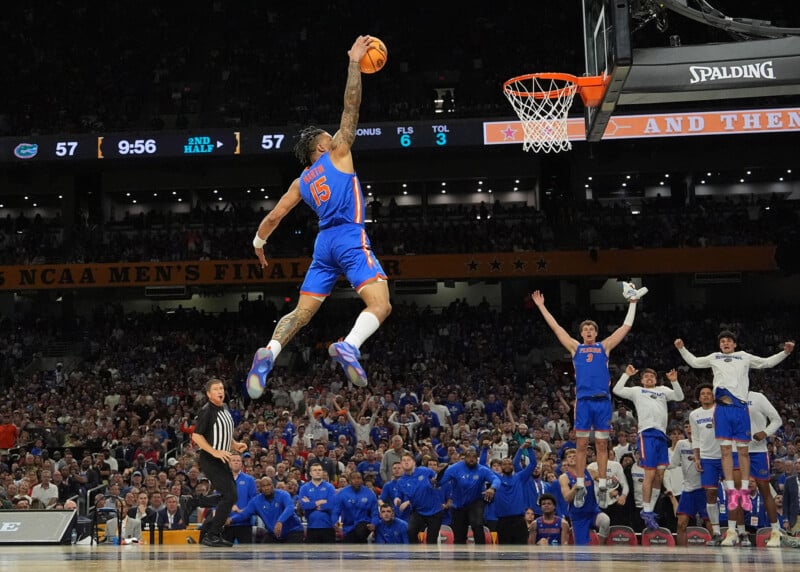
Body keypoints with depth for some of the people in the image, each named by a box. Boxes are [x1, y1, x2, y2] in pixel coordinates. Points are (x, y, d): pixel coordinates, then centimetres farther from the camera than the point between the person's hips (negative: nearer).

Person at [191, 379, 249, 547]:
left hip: (221, 460, 9)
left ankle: (214, 534, 20)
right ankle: (210, 536, -11)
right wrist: (215, 452, -25)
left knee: (229, 496, 13)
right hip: (210, 461, -9)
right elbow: (196, 436, -19)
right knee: (230, 495, -16)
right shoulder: (207, 411, -13)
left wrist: (235, 445, 10)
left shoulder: (225, 409, 14)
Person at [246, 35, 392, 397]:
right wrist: (354, 62, 7)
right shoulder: (337, 153, 9)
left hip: (324, 242, 6)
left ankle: (268, 354, -19)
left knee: (301, 312, 6)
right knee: (380, 304, -15)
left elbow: (273, 217, 22)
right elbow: (351, 107, 4)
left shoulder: (301, 182, 22)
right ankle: (349, 346, -43)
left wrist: (259, 244, 38)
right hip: (351, 238, -6)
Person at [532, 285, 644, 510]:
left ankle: (602, 487, 6)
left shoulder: (604, 346, 14)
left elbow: (626, 326, 16)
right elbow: (555, 327, 16)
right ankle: (580, 487, 5)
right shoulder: (575, 347, 15)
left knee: (602, 444, 2)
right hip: (583, 400, 0)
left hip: (603, 400, 0)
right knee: (581, 444, 1)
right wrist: (541, 306, 15)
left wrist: (632, 304, 15)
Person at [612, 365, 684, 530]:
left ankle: (649, 510, 13)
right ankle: (646, 511, -2)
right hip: (648, 434, -5)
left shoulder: (663, 390, 24)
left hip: (661, 435, 5)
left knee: (660, 475, 4)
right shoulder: (637, 391, 14)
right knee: (650, 474, -9)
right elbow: (617, 390, 3)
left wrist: (674, 381, 0)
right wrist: (626, 374, 1)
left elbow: (680, 397, 13)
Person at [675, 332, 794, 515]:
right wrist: (682, 349, 18)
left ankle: (744, 491, 4)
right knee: (725, 450, -3)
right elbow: (694, 362, 29)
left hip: (740, 408, -1)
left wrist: (785, 352, 7)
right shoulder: (714, 357, 19)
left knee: (743, 450, 0)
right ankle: (731, 490, -2)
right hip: (722, 408, 1)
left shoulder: (744, 357, 15)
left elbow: (768, 362, 18)